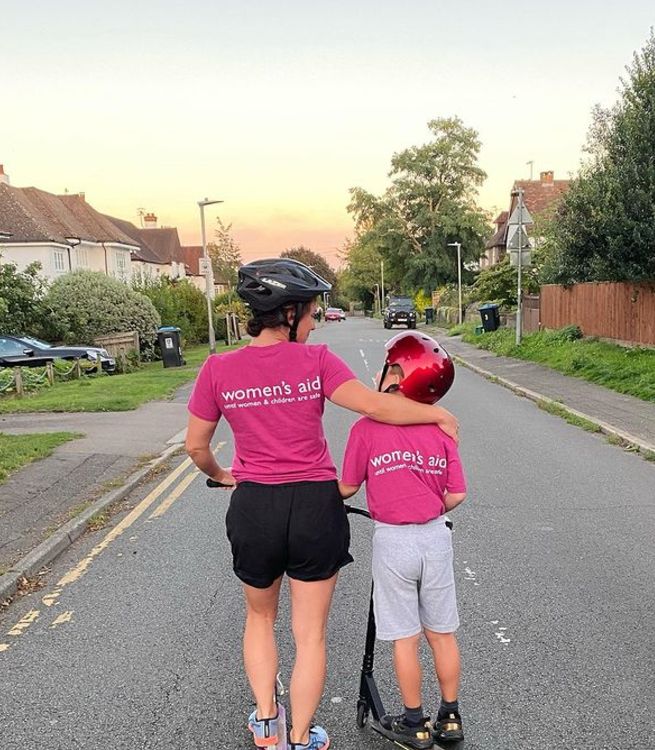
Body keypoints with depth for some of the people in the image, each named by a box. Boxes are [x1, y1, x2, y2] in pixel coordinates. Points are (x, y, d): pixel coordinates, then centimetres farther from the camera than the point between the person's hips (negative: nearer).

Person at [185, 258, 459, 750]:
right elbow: (373, 405, -16)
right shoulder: (316, 360, -11)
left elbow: (196, 445, 2)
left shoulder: (218, 370, -5)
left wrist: (220, 475, 22)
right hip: (315, 506, -2)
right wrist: (438, 414, -2)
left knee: (260, 617, 28)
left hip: (253, 507, 2)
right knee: (311, 634, 15)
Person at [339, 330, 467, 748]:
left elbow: (348, 487, -4)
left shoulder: (367, 428, -12)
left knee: (405, 637, 10)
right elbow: (456, 495, -1)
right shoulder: (441, 430, -3)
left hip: (392, 541, -3)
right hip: (436, 538, 3)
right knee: (442, 632, 17)